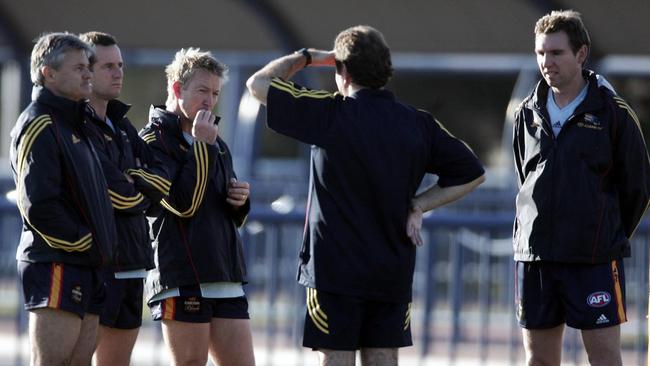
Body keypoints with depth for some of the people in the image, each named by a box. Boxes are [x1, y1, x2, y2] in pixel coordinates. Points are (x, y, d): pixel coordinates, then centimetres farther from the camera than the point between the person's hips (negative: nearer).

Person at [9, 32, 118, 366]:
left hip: (84, 265, 10)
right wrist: (82, 242, -12)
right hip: (56, 265, -10)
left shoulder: (72, 123, 20)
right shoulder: (38, 125, -11)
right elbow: (39, 206, -19)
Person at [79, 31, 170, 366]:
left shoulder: (121, 126, 18)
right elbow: (120, 196, -17)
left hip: (130, 262, 9)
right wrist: (140, 192, 3)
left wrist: (135, 182, -8)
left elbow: (163, 180, 11)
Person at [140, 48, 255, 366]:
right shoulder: (154, 140, -3)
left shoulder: (217, 145, 21)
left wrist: (240, 201, 3)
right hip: (181, 278, -7)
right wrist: (201, 146, -13)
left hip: (225, 279, 7)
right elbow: (182, 203, -15)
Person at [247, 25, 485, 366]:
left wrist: (306, 57, 13)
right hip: (394, 272, 4)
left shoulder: (330, 115, -9)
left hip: (336, 270, -4)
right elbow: (472, 174, 10)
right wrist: (418, 205, 7)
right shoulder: (418, 124, 4)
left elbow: (259, 84, 1)